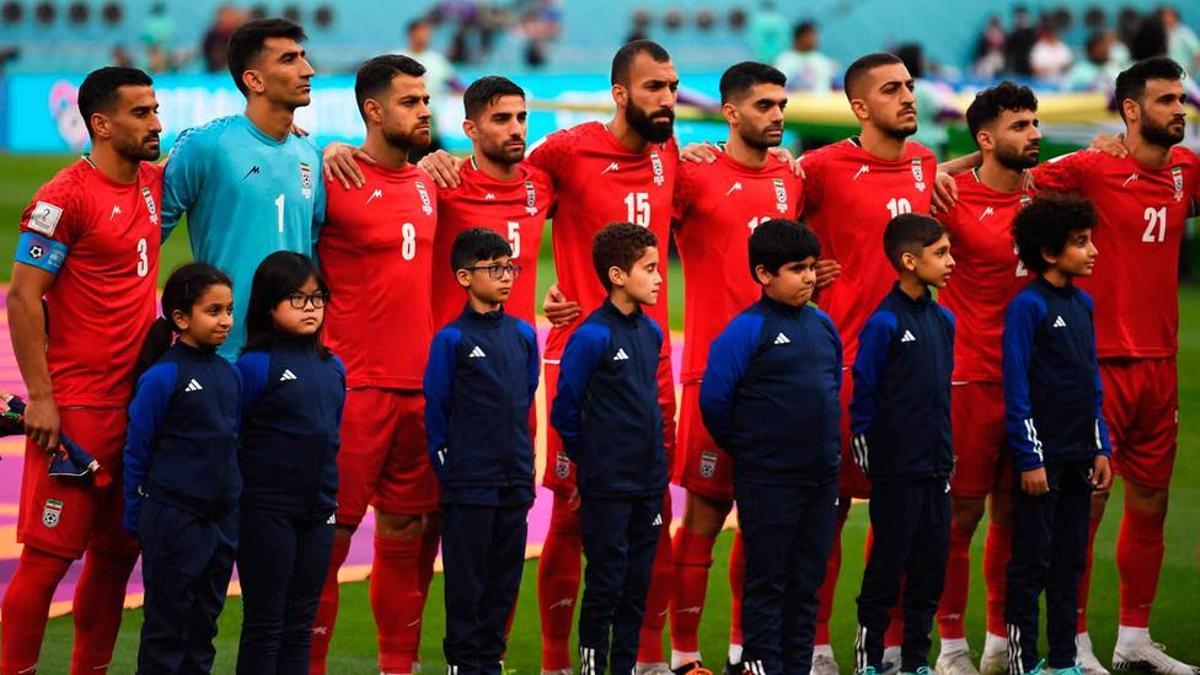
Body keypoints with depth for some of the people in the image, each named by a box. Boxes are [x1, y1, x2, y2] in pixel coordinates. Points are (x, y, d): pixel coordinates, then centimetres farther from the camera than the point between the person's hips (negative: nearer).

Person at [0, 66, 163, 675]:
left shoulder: (152, 184, 10)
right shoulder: (63, 199, -11)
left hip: (137, 398, 7)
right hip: (75, 406, -7)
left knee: (118, 547, 10)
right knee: (50, 552, -6)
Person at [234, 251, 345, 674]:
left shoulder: (332, 367, 8)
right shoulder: (256, 365, -10)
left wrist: (327, 493, 13)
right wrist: (235, 502, -10)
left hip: (318, 512, 6)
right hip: (267, 511, -6)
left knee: (300, 623, 10)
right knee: (265, 623, 0)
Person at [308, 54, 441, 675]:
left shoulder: (426, 182, 12)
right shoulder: (336, 182, -9)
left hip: (422, 385, 7)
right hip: (356, 386, -7)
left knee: (408, 533, 11)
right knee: (330, 532, -4)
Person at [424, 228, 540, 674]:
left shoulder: (523, 335, 7)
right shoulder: (452, 340, -7)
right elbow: (436, 411, -3)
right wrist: (447, 466, -2)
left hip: (515, 483, 5)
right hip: (468, 485, -5)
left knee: (505, 578, 9)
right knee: (467, 579, 1)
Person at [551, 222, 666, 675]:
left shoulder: (651, 332, 8)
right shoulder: (592, 336, -13)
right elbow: (565, 412, -8)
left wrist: (650, 456, 16)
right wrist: (589, 457, 1)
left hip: (648, 482, 6)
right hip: (607, 485, -6)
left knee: (637, 585, 10)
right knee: (605, 582, -1)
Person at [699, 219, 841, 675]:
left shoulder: (823, 326, 8)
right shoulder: (747, 330, -12)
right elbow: (714, 399, -11)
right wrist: (748, 448, 1)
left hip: (822, 477, 6)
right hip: (768, 480, -6)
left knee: (807, 582, 11)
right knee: (767, 582, 1)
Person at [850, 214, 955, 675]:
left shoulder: (943, 320, 9)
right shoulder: (884, 322, -13)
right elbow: (863, 394, -9)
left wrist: (946, 453, 16)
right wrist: (868, 452, -6)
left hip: (935, 466, 7)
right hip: (896, 470, -7)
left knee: (932, 562, 9)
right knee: (888, 564, 0)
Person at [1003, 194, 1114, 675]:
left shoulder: (1083, 304, 10)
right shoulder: (1028, 306, -12)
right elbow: (1016, 390, -13)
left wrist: (1101, 448, 12)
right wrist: (1029, 459, -15)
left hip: (1078, 455, 7)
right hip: (1041, 457, -7)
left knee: (1070, 561, 11)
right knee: (1032, 560, -2)